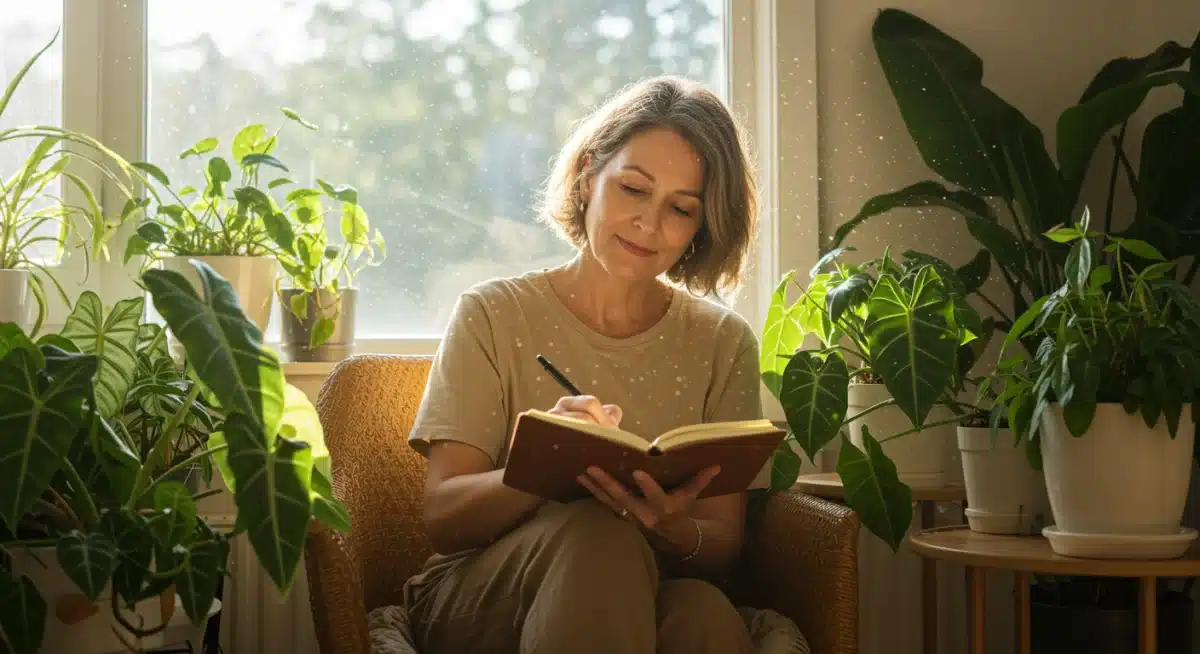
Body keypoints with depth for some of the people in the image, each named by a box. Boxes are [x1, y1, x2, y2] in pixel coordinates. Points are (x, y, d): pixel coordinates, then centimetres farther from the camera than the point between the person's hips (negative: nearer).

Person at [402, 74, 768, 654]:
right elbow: (441, 518, -5)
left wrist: (675, 531, -23)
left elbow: (722, 548, 3)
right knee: (597, 534, -34)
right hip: (474, 603, 0)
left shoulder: (723, 344, 8)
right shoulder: (494, 316, 3)